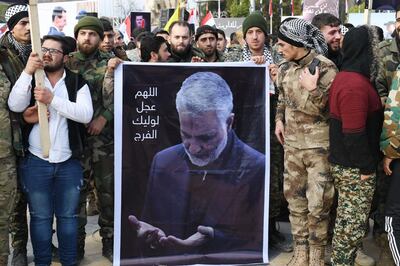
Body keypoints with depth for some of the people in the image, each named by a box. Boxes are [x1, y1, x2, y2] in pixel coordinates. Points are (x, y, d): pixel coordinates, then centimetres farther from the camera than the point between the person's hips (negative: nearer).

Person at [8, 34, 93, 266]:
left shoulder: (78, 83, 2)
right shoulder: (31, 80, 5)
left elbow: (86, 114, -14)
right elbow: (15, 105, -12)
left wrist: (52, 99, -22)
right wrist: (27, 71, -22)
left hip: (69, 162, 0)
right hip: (36, 161, 0)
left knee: (68, 216, 10)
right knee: (40, 217, 9)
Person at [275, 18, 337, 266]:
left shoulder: (325, 67, -12)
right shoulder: (285, 69, 7)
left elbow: (327, 109, -13)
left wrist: (312, 89, -25)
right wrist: (279, 120, 9)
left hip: (319, 145, -6)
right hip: (292, 144, 6)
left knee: (318, 203, -2)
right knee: (295, 198, 11)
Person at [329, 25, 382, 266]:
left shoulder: (347, 77, 10)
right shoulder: (355, 85, -22)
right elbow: (354, 134, -25)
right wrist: (366, 167, -16)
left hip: (345, 163, 10)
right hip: (355, 168, -10)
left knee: (347, 220, 18)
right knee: (352, 224, 2)